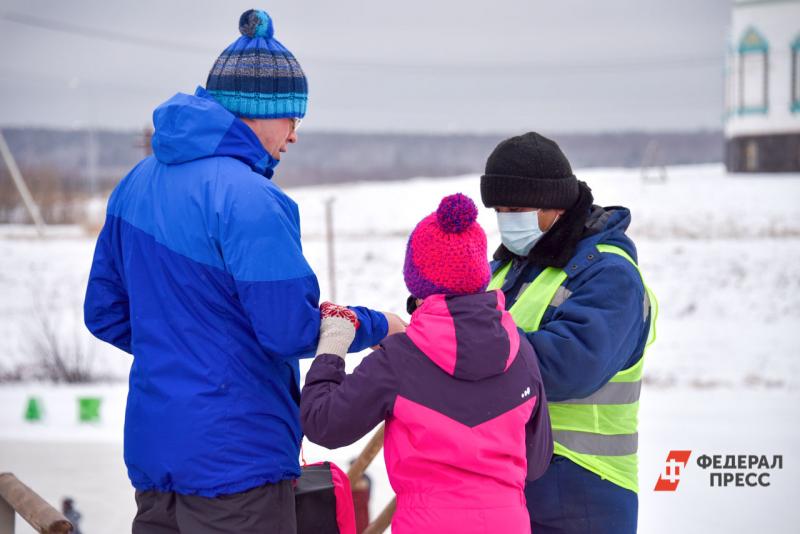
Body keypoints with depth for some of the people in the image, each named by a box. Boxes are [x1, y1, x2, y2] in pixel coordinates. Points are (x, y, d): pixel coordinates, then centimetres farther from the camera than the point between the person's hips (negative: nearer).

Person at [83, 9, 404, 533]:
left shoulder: (140, 182, 8)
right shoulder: (249, 198, -19)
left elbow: (104, 312, 14)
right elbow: (291, 328, -18)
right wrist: (378, 326, -2)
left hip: (151, 445, 9)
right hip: (234, 460, -8)